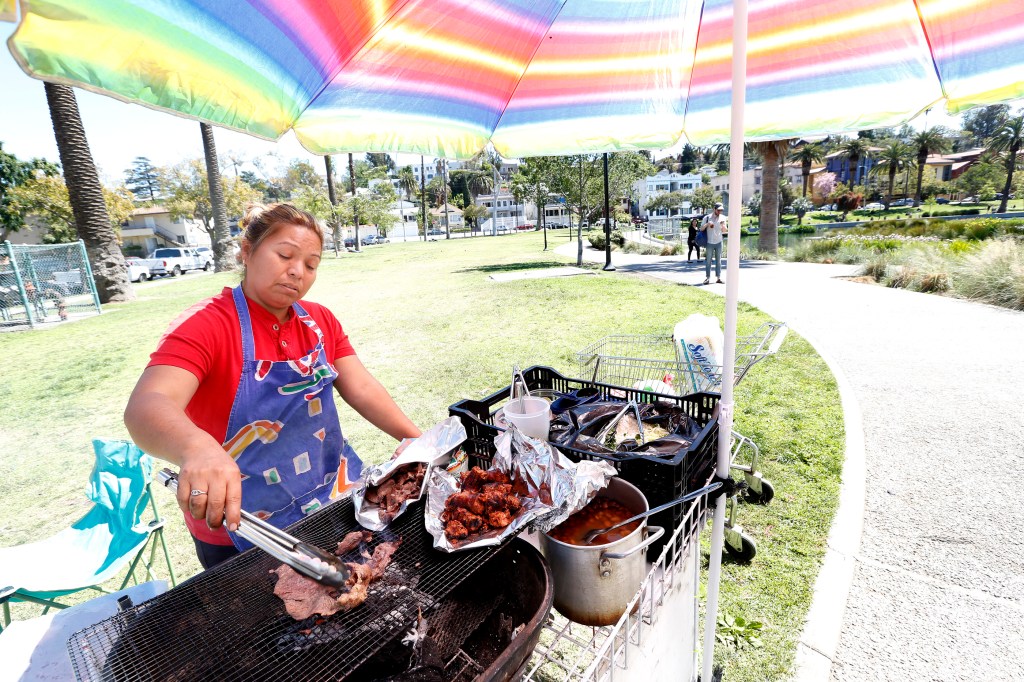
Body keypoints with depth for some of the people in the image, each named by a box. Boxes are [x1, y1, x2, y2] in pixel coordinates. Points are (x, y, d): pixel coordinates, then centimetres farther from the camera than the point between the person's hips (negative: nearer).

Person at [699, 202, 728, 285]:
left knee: (718, 261, 4)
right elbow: (701, 229, 0)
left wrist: (723, 225, -18)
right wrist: (707, 224, -18)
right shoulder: (707, 217, -1)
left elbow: (725, 231, 3)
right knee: (708, 261, -1)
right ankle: (707, 278, 2)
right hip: (710, 242, -2)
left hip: (719, 242, 2)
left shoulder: (723, 218, 4)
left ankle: (718, 277, 7)